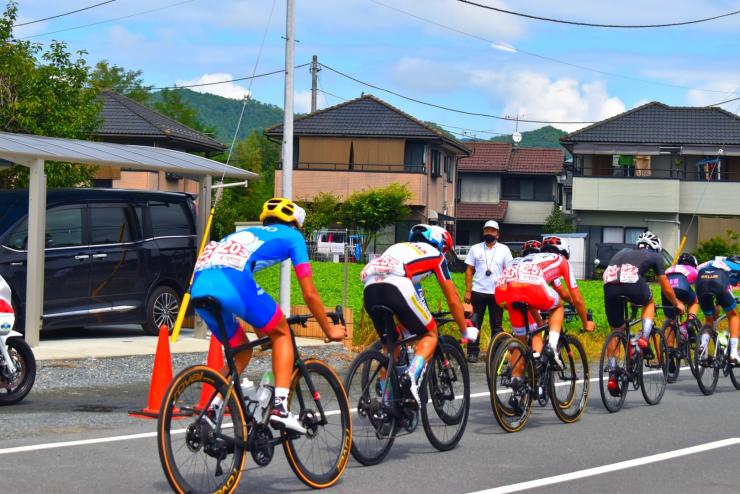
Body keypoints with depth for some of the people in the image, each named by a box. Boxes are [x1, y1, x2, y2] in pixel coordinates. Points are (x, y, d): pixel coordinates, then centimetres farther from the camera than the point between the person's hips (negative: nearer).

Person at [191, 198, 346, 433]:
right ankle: (280, 407, 4)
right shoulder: (292, 236, 24)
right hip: (232, 281, -6)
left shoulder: (247, 234, 40)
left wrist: (261, 325, 59)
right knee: (281, 333, 18)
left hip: (198, 286, 6)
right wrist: (329, 329, 33)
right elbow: (309, 293, 20)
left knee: (241, 352, 26)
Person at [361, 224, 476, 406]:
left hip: (369, 288, 6)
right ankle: (411, 377, -11)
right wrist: (465, 330, 39)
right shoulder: (435, 255, 25)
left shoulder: (400, 247, 40)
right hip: (395, 287, -6)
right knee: (430, 334, 14)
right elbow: (453, 298, 27)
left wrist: (405, 331, 55)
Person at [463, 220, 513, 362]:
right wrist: (467, 291, -2)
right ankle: (473, 352, 4)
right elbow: (469, 271, 6)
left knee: (496, 324, 4)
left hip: (497, 293, 0)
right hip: (478, 292, 0)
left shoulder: (504, 250, 6)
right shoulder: (475, 249, 7)